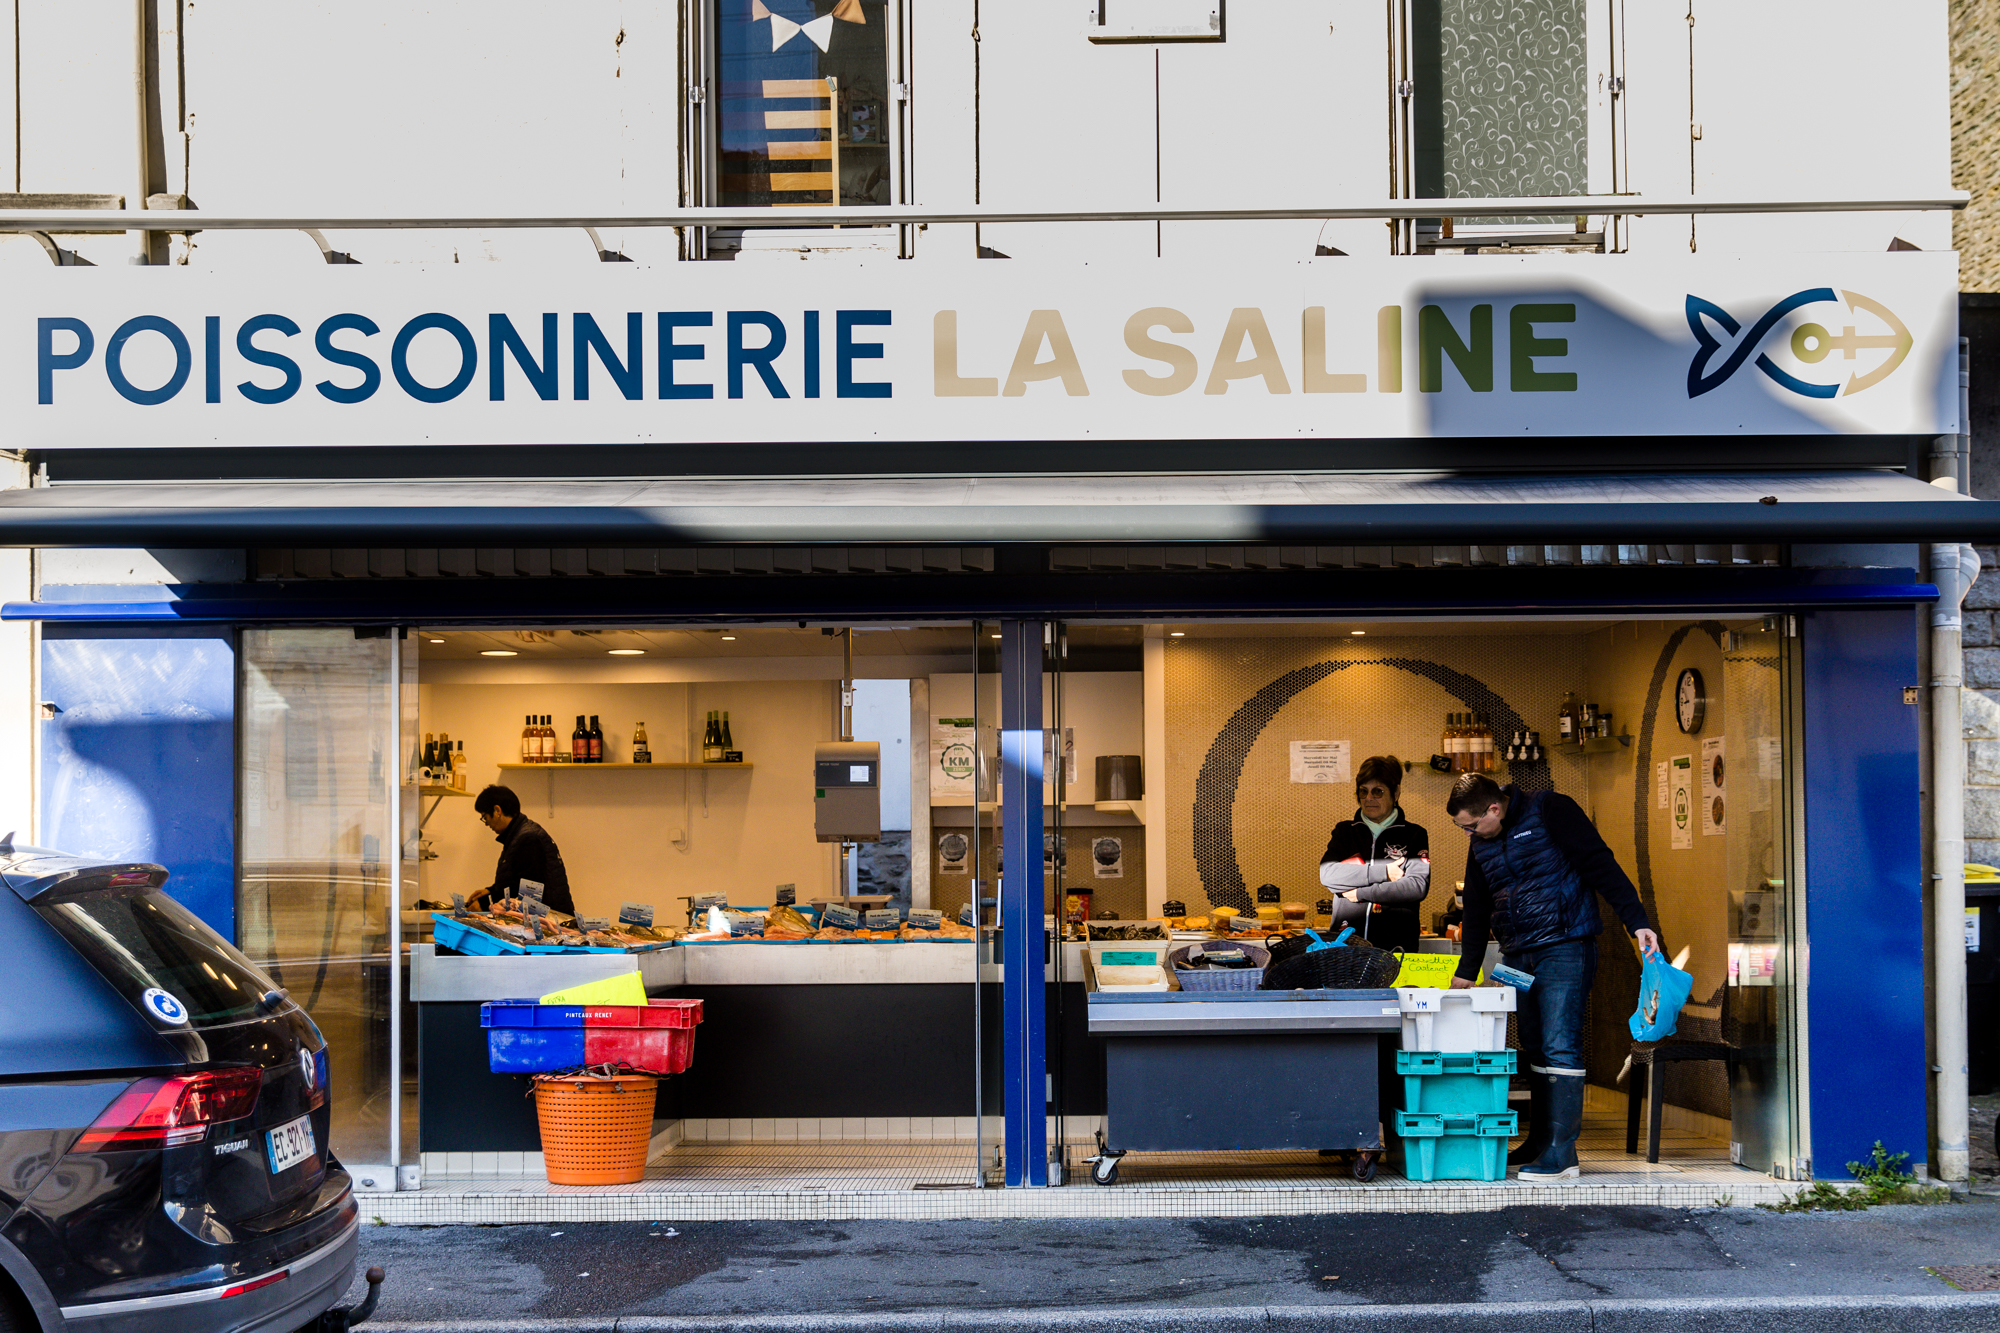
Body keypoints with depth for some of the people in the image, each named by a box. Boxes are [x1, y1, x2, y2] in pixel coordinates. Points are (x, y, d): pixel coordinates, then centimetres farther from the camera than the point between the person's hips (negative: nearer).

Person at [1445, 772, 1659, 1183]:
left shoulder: (1550, 811, -7)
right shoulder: (1481, 845, 15)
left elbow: (1600, 864, -11)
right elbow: (1476, 911, 23)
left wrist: (1636, 922, -17)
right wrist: (1465, 974, 22)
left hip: (1565, 947, -7)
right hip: (1518, 957, 7)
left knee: (1560, 1048, -12)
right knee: (1535, 1051, 9)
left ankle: (1561, 1156, -14)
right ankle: (1539, 1142, 17)